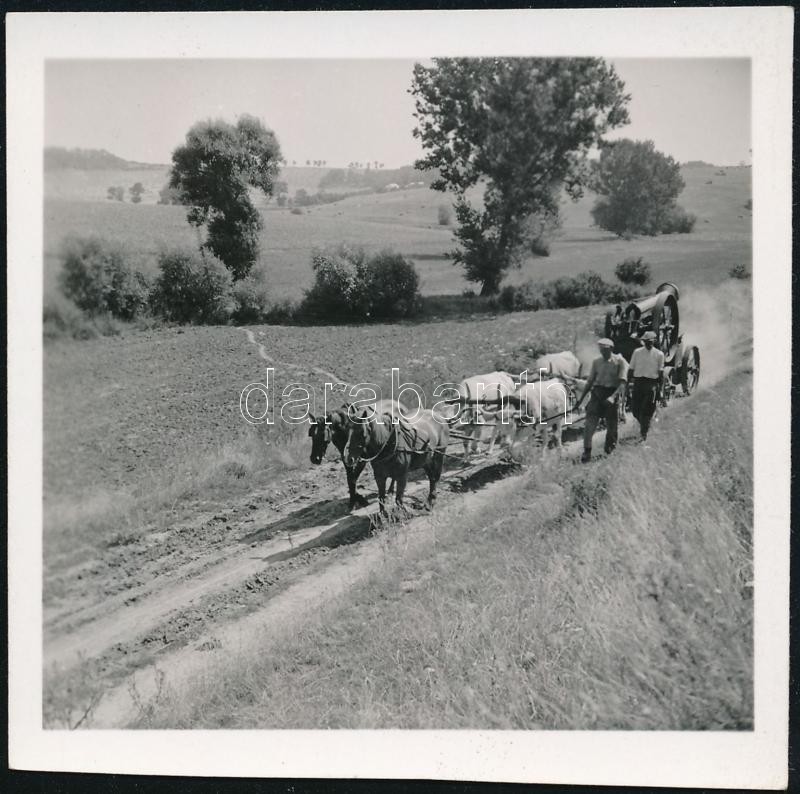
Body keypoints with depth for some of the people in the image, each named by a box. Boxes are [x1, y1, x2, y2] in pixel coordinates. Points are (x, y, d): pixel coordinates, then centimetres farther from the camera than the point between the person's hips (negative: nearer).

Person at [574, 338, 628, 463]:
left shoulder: (620, 361, -5)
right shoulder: (596, 362, 7)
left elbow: (623, 382, -14)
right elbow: (590, 381, 14)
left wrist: (613, 396, -28)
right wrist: (581, 398, 9)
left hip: (612, 394, -3)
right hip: (597, 393, 3)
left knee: (611, 426, 7)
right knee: (590, 422, -10)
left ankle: (609, 450, 28)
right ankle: (586, 452, -8)